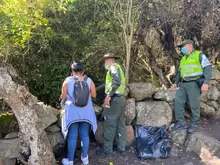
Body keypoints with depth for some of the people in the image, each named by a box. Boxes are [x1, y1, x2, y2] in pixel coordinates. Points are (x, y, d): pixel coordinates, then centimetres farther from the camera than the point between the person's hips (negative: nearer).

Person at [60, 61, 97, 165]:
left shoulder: (68, 80, -7)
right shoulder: (89, 81, -2)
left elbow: (63, 97, -5)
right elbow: (94, 95, 4)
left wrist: (63, 99, 17)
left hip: (72, 112, -2)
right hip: (86, 112, 2)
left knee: (72, 136, 6)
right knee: (85, 135, 13)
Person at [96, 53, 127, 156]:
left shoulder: (114, 67, -7)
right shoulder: (118, 68, 22)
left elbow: (117, 82, -24)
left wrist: (109, 95, -25)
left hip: (114, 98, -10)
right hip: (121, 98, 10)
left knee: (109, 125, -2)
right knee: (120, 124, 11)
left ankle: (107, 149, 6)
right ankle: (121, 148, 19)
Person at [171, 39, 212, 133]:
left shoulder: (199, 55, -3)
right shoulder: (183, 58, 19)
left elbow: (208, 68, -11)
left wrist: (205, 83, -21)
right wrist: (176, 83, 22)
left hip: (194, 84, -7)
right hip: (183, 84, 7)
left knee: (194, 105, -2)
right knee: (178, 101, -1)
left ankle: (194, 125, 14)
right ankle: (180, 123, 8)